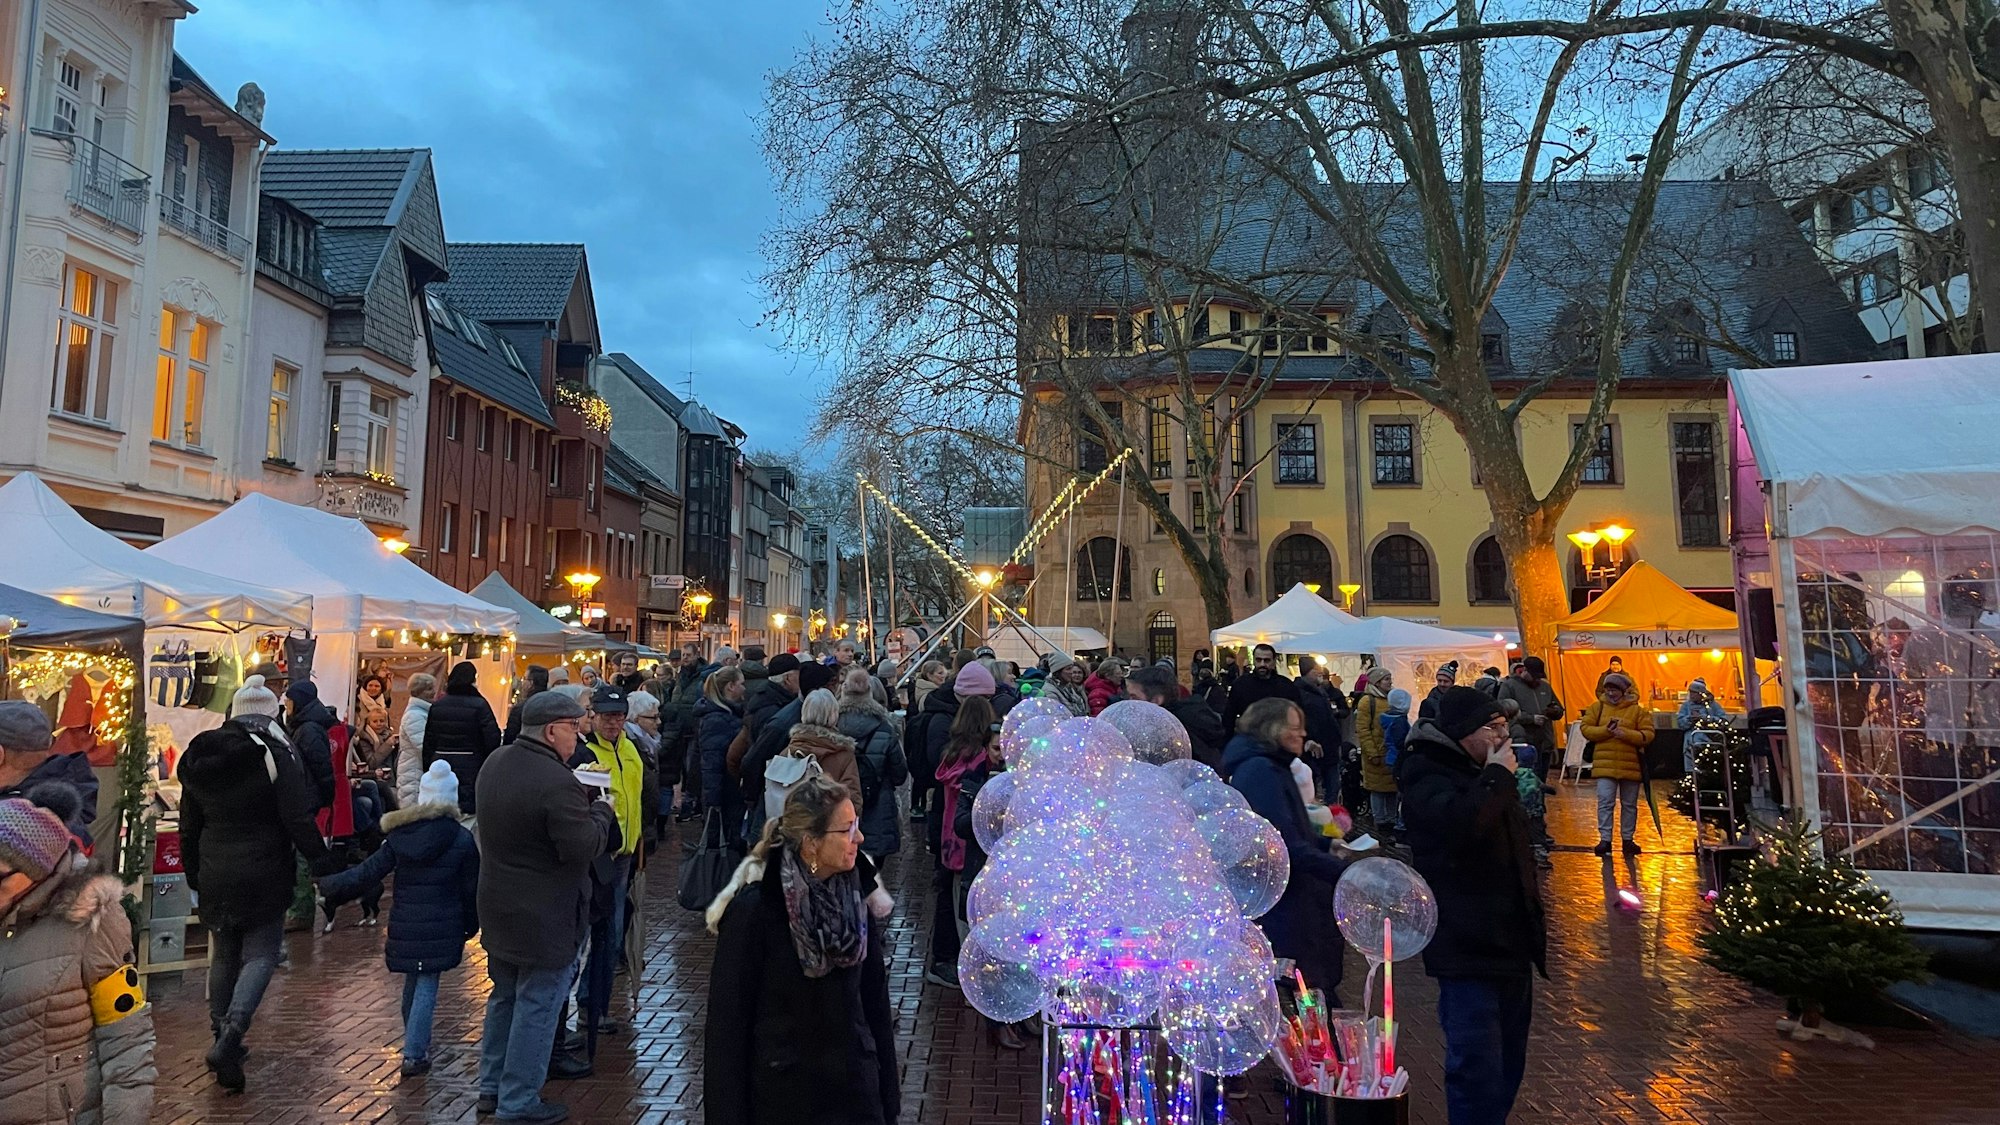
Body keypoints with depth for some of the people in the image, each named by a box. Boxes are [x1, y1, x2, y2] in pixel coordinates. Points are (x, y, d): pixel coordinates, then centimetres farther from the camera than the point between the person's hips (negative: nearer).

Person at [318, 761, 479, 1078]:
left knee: (412, 983, 20)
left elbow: (367, 875, 0)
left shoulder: (398, 835, -1)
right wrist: (470, 927, 11)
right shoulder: (462, 840, -8)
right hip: (440, 929, -3)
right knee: (426, 986, 2)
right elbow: (471, 890, -3)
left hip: (404, 926, 3)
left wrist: (326, 885, 14)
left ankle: (415, 1044, 35)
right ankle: (414, 1054, 0)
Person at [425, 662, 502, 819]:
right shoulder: (479, 705, -11)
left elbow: (428, 741, 10)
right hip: (470, 769, -5)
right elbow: (493, 739, -13)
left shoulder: (436, 705, 6)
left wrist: (428, 767, 18)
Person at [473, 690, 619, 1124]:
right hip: (545, 917, -9)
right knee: (537, 1007, 6)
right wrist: (600, 809, -10)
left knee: (504, 995, 24)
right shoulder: (557, 782, -28)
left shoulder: (496, 762, 1)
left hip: (498, 905, 9)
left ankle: (491, 1087, 37)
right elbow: (584, 847, -27)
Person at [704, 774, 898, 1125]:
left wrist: (889, 1097, 6)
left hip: (854, 1084, 4)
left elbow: (875, 997, 3)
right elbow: (726, 1020, -12)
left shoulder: (857, 895, -4)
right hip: (779, 1093, -3)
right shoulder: (753, 907, -18)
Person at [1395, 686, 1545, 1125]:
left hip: (1509, 939, 9)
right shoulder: (1426, 773, -13)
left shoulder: (1477, 770, 15)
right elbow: (1461, 824, -33)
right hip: (1469, 947, -9)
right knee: (1478, 1074, -10)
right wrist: (1497, 776, -20)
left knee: (1508, 1067, 18)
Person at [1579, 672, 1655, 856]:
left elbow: (1648, 735, -7)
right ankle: (1605, 839, 0)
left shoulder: (1638, 710, 0)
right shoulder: (1597, 707, 4)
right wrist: (1606, 730, -17)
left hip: (1631, 764, 0)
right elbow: (1585, 729, -1)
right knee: (1605, 801, -5)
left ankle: (1628, 839, 25)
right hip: (1604, 763, 0)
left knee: (1629, 804, 12)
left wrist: (1626, 734, -21)